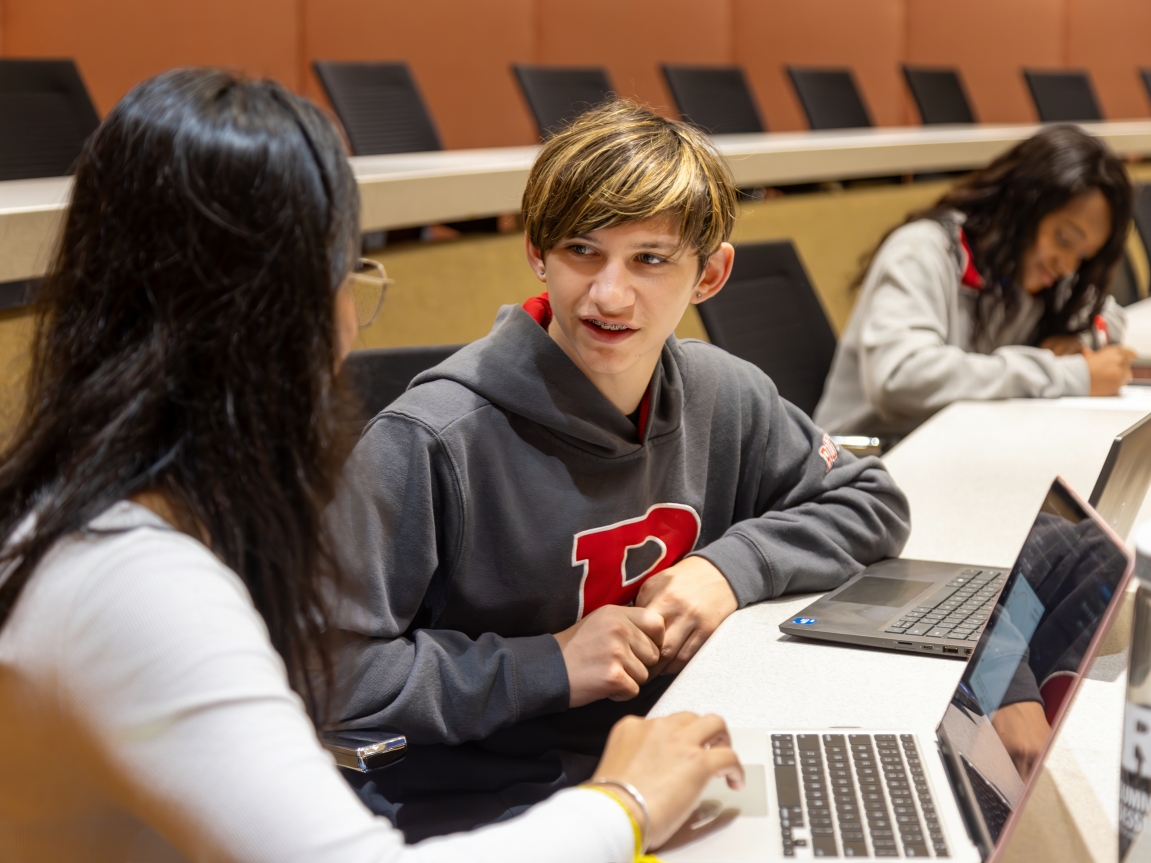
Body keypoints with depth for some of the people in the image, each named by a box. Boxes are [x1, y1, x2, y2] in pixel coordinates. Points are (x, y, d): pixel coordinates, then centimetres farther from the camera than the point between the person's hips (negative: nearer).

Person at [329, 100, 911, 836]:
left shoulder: (722, 399, 3)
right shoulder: (434, 440, -17)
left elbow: (870, 501, 15)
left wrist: (733, 565, -4)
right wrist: (548, 665, -18)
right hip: (462, 820, -5)